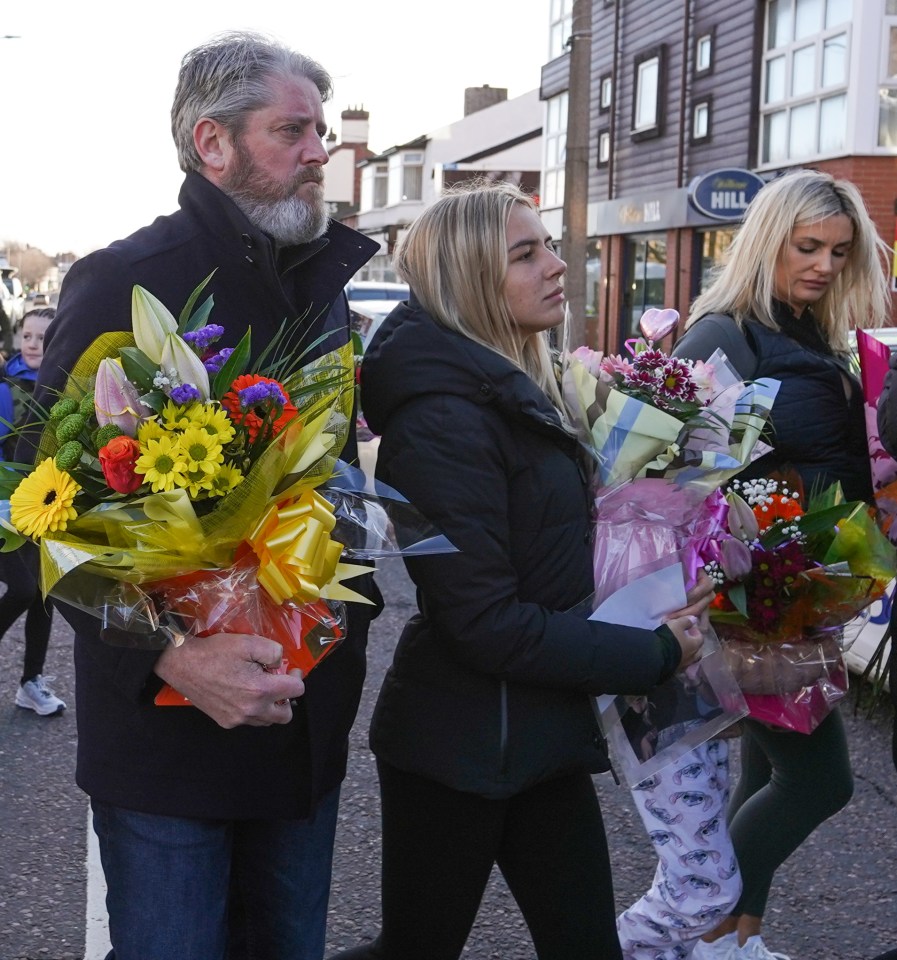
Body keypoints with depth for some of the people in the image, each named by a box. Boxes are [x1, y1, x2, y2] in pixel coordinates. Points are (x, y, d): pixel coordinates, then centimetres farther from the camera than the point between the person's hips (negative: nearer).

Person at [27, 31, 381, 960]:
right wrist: (169, 653, -29)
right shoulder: (124, 283, -13)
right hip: (167, 735, -6)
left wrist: (353, 606, 9)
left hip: (307, 723, 7)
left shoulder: (324, 290, 10)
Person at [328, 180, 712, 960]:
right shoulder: (445, 415, -21)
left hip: (538, 734, 9)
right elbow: (488, 625, -23)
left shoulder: (515, 392, 10)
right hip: (461, 749, -8)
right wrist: (655, 654, -15)